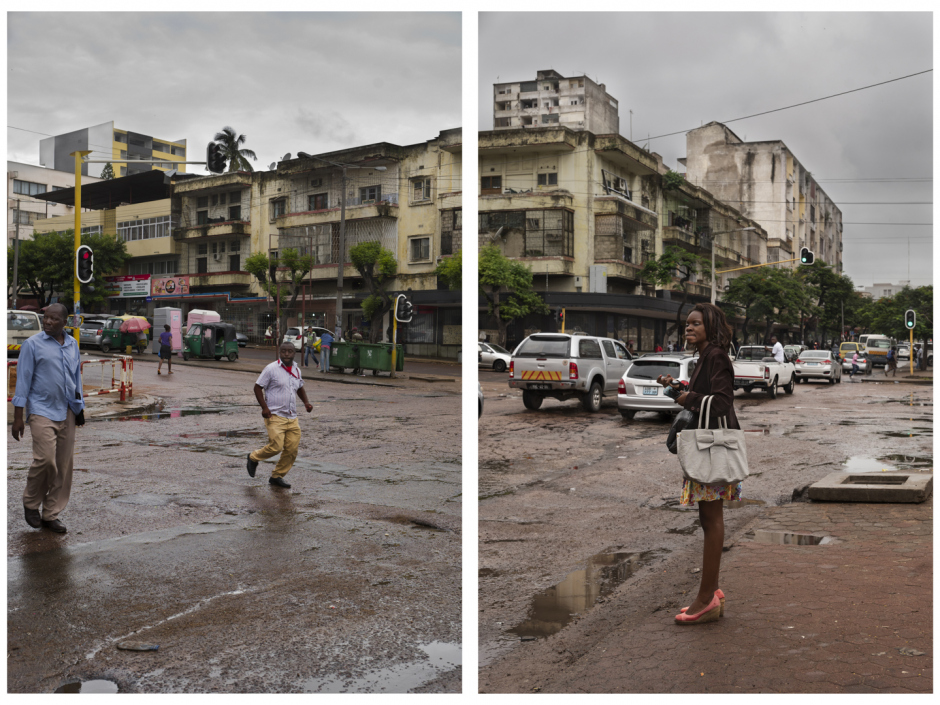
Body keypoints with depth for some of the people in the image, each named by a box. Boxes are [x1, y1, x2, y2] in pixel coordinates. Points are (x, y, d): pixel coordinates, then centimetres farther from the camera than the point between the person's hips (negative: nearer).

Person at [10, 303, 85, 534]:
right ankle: (31, 503, 12)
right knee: (45, 460, -14)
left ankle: (51, 514, 14)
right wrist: (18, 417, -7)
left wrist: (80, 408, 18)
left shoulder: (72, 344, 12)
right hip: (42, 411, -5)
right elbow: (23, 379, -4)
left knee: (64, 465, 4)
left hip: (67, 413, 5)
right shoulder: (32, 344, -2)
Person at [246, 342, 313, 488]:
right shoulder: (271, 369, -6)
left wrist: (306, 402, 12)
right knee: (276, 446, -14)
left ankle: (277, 476, 18)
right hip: (275, 416, -6)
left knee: (292, 449, 2)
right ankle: (254, 457, 17)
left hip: (292, 417, 6)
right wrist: (264, 407, -15)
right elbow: (258, 387, -4)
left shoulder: (297, 370, 12)